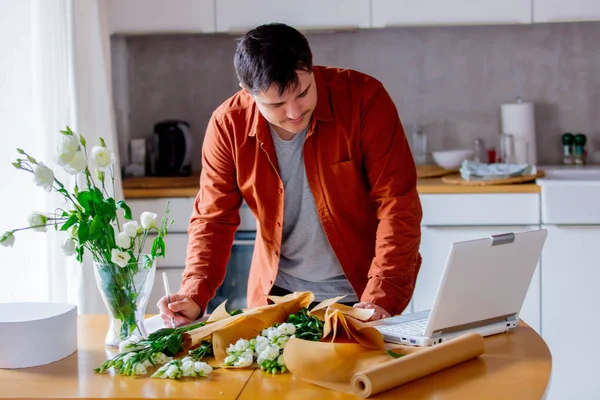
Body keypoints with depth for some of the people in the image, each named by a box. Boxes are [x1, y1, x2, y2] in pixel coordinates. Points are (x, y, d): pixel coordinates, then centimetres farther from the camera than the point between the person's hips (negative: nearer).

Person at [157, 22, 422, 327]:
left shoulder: (364, 98, -18)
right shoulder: (228, 125, -11)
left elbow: (397, 204, -17)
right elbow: (214, 219, -4)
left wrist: (381, 298, -25)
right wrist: (195, 296, -19)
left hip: (359, 293, -3)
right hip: (276, 294, 3)